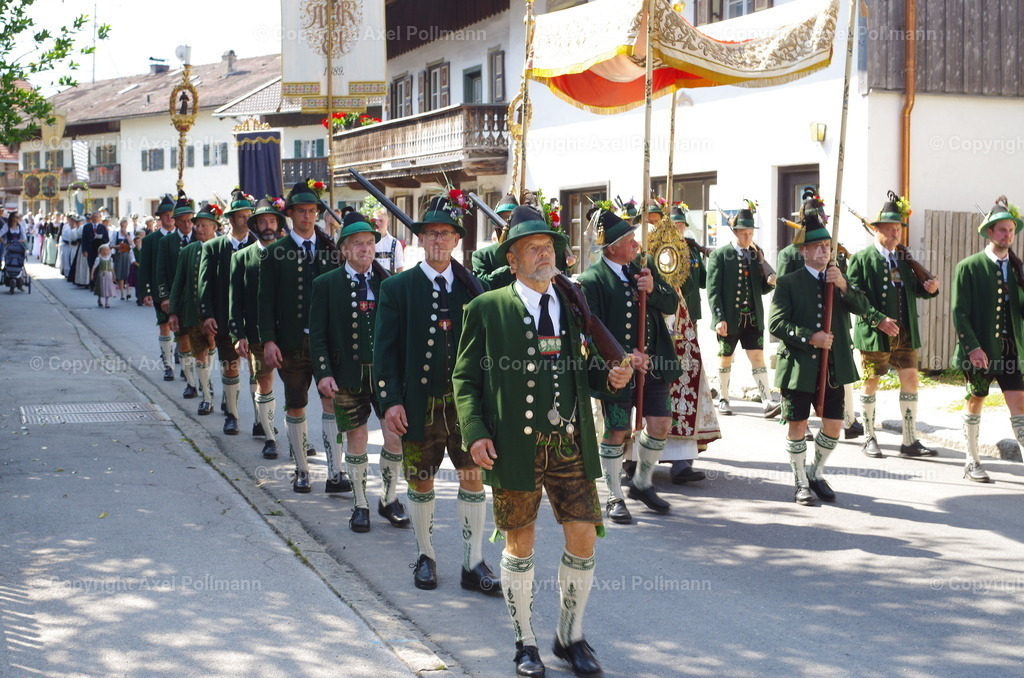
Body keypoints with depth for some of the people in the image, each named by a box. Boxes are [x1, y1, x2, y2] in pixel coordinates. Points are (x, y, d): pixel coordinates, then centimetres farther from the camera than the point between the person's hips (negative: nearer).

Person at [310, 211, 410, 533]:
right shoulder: (326, 284, 0)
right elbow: (317, 334, -2)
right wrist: (323, 373, -12)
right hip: (347, 375, -1)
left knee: (397, 437, -1)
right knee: (356, 440, 5)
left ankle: (389, 500, 19)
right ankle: (360, 505, 20)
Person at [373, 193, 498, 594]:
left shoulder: (472, 287, 6)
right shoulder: (397, 288, 0)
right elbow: (385, 349, -3)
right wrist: (390, 400, -11)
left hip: (466, 400, 2)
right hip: (419, 403, -1)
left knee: (473, 478, 2)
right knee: (420, 482, 9)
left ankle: (473, 564, 11)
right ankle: (425, 556, 26)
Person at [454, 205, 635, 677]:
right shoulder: (487, 309, -1)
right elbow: (466, 378, -2)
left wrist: (609, 377, -4)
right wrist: (475, 434, -13)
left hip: (571, 444, 3)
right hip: (515, 446, -3)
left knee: (583, 540, 2)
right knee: (520, 545, 6)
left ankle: (570, 637, 22)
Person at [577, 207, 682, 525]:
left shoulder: (644, 267, 8)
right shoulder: (592, 280, -12)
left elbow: (672, 303, 5)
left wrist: (654, 289, -15)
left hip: (652, 363, 6)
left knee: (661, 423, 7)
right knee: (616, 431, 3)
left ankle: (642, 483, 29)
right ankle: (615, 497, 17)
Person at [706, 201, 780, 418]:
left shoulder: (757, 254, 9)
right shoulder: (720, 255, -5)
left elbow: (762, 288, 13)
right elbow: (713, 290, -9)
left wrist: (770, 282, -11)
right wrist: (719, 318, -17)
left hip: (753, 318, 3)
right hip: (729, 318, -3)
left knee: (757, 357, -4)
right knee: (725, 359, 9)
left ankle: (767, 402, -9)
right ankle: (723, 399, 24)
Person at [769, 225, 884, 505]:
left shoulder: (841, 280, 11)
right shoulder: (789, 283, -1)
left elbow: (863, 308, -4)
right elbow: (776, 323, -9)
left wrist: (843, 286, -20)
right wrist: (810, 338, -18)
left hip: (833, 366, 4)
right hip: (799, 367, -4)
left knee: (834, 425, 4)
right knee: (797, 426, 2)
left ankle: (816, 473, 27)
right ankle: (801, 484, 17)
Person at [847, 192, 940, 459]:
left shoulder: (903, 259, 13)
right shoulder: (861, 259, -5)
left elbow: (913, 289, 15)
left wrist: (928, 288, -8)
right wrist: (878, 321, -22)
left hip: (905, 334, 5)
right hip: (873, 334, -5)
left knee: (910, 379, 1)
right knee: (870, 384, 5)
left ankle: (910, 442, 7)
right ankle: (869, 439, 18)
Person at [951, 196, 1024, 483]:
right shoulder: (968, 267, -6)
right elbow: (959, 313, -10)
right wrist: (973, 348, -18)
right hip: (979, 350, -3)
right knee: (975, 404, 10)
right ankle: (972, 462, 23)